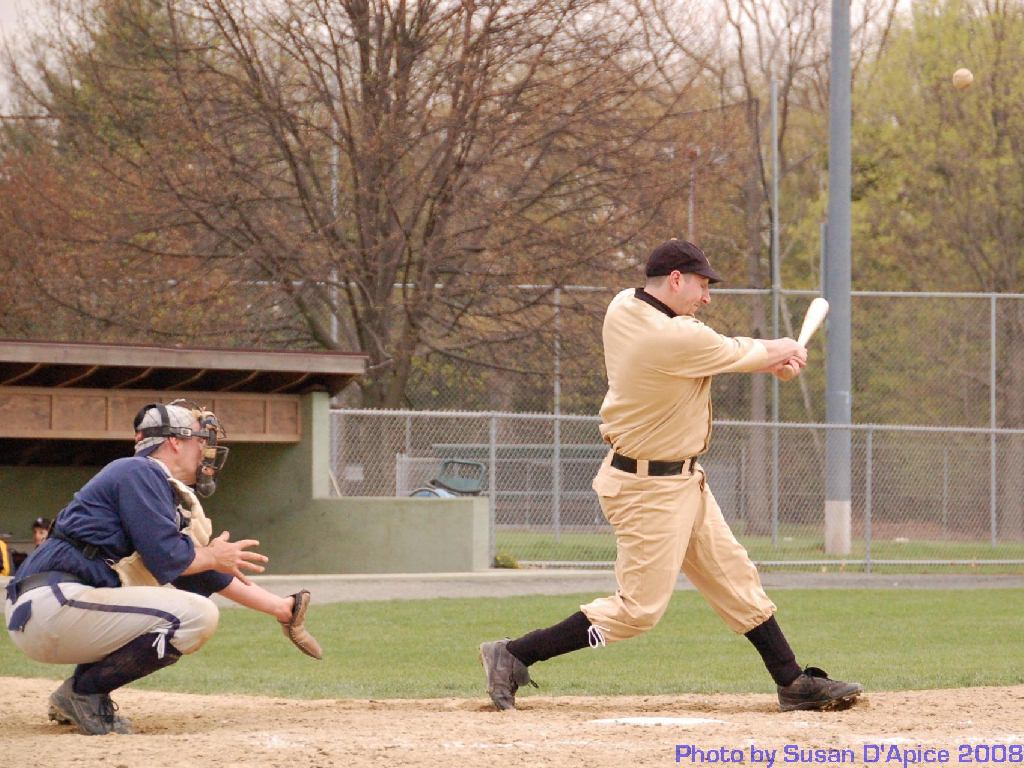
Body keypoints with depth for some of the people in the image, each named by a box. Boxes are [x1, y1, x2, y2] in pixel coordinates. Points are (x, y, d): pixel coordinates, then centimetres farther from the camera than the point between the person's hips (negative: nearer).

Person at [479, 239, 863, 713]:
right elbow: (736, 355, -9)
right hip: (651, 490, -11)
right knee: (639, 608, -5)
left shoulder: (622, 309, 0)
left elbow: (714, 349, 11)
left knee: (736, 580, 15)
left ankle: (794, 683, 22)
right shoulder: (677, 339, -27)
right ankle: (512, 656, -2)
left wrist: (768, 356, 0)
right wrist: (777, 353, 13)